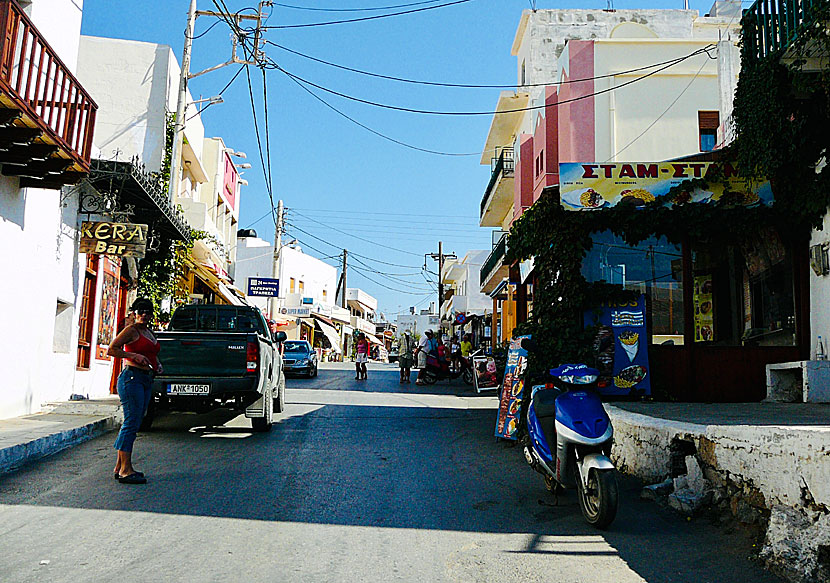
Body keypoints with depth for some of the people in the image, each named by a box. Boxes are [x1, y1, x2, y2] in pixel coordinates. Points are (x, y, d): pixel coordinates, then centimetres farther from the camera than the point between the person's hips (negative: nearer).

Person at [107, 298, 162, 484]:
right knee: (131, 423, -10)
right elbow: (111, 349, -11)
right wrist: (134, 355, -19)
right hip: (132, 378, -9)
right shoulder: (131, 330, -5)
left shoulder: (149, 333, 20)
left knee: (133, 424, 11)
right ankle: (125, 470, -7)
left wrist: (158, 365, 16)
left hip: (147, 381, 9)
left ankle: (119, 467, 18)